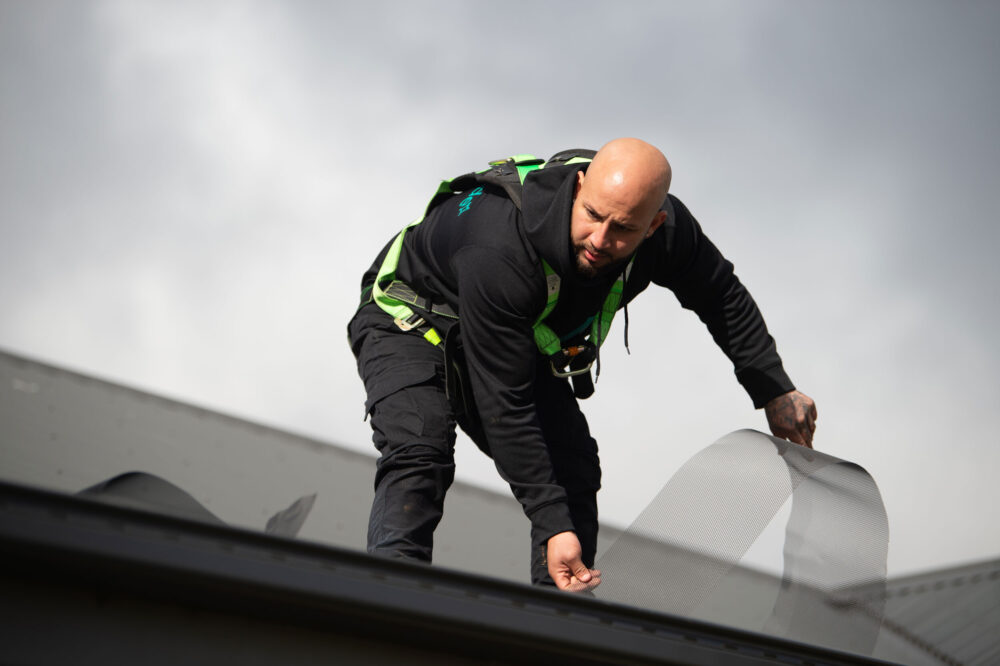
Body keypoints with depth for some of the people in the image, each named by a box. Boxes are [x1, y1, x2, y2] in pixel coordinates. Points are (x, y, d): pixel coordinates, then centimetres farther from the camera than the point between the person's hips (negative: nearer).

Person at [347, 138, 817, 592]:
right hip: (410, 326, -6)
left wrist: (774, 391, 6)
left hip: (520, 345, 6)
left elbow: (724, 296, -2)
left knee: (574, 470, -8)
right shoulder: (497, 254, -43)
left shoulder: (665, 227, -26)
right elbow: (505, 407, -39)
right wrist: (553, 526, -41)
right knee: (419, 457, -30)